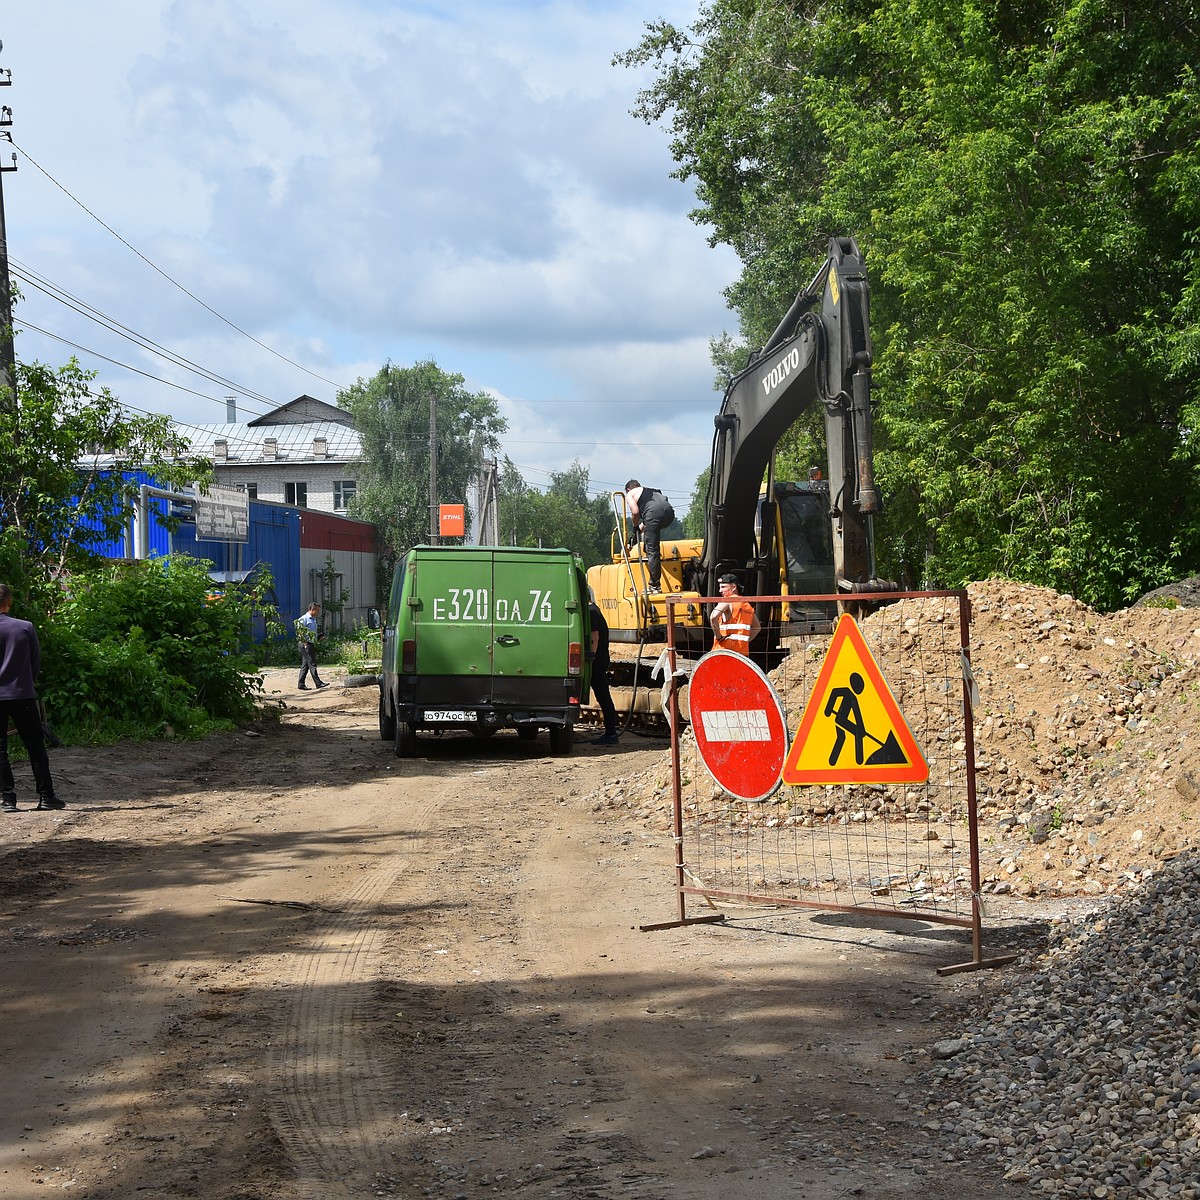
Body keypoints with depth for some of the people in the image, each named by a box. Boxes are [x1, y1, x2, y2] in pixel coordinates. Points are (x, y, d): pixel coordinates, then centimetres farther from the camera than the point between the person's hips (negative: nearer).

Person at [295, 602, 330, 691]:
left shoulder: (314, 619, 19)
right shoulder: (304, 619, -10)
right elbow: (299, 632, -16)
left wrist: (319, 636, 10)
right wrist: (304, 643, -18)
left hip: (312, 644, 9)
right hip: (306, 645, -9)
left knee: (305, 665, 10)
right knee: (312, 664, -10)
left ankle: (301, 684, 12)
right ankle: (318, 683, -13)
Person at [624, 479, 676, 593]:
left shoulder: (630, 494, 19)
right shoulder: (652, 491, 39)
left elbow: (635, 512, 3)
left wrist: (635, 527, 18)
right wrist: (641, 527, 48)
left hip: (655, 513, -7)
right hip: (669, 512, 7)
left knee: (652, 551, -4)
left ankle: (655, 585, -7)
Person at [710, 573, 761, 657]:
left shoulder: (727, 601, -5)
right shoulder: (747, 604, 19)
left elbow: (713, 617, -23)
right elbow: (757, 627, 29)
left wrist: (718, 636, -13)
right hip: (743, 651, 7)